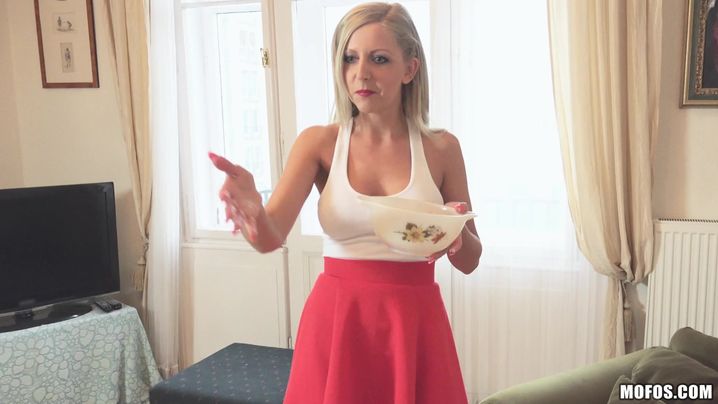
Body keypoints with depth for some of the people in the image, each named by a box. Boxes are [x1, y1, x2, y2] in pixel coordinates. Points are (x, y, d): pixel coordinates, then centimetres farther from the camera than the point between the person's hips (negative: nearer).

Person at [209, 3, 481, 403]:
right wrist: (252, 210, -37)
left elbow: (469, 260, 3)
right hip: (336, 323, 0)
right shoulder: (319, 142, -2)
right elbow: (271, 236, -15)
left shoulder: (441, 147, -2)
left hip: (415, 325, 0)